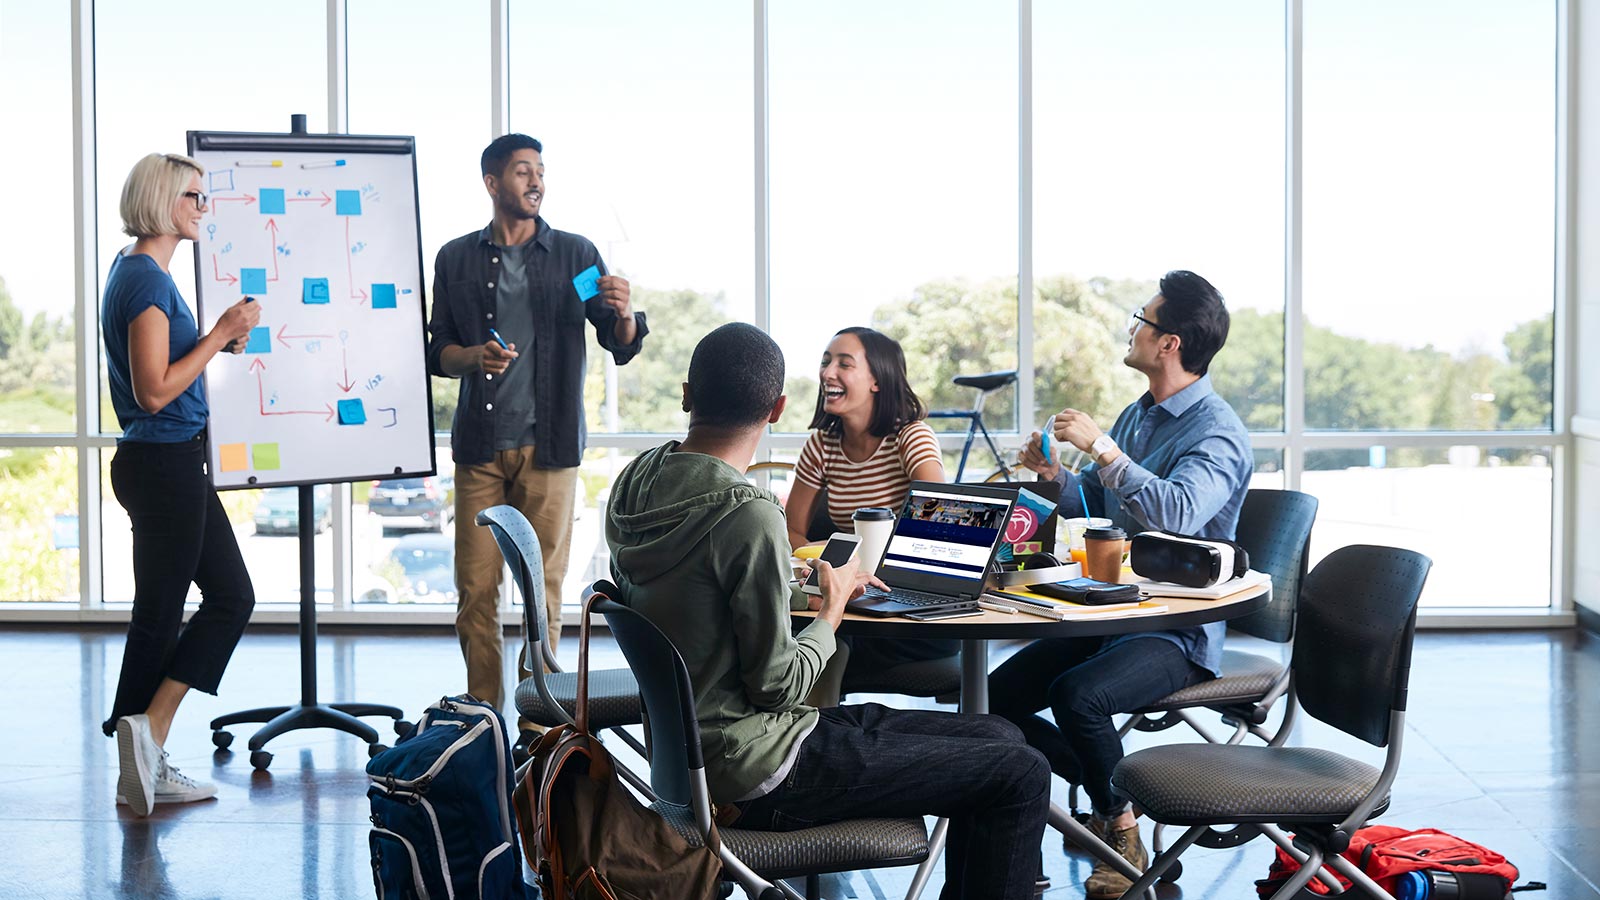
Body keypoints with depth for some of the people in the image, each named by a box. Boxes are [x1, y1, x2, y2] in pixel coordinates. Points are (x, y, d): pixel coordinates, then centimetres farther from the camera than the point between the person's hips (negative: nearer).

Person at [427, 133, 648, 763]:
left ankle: (535, 728, 5)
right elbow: (438, 351, 12)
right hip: (480, 445, 1)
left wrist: (624, 316, -18)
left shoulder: (575, 255, 7)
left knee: (543, 591, -2)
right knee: (475, 589, -1)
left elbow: (621, 348, 5)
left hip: (549, 445, -1)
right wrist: (473, 357, -10)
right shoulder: (457, 259, 11)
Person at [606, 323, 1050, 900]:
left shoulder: (635, 483, 2)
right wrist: (831, 610, -2)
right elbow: (779, 686, -19)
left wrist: (800, 591, 14)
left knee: (1000, 738, 13)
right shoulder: (749, 516, -25)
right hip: (759, 770, -9)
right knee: (1021, 776, -6)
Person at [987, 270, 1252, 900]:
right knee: (999, 697, -4)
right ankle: (1114, 799, 11)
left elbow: (1178, 513, -33)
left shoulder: (1217, 433, -14)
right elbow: (1093, 510, 19)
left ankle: (1120, 826, -6)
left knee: (1077, 695, -32)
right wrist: (1054, 476, -1)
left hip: (1179, 633, -8)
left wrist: (1102, 448, -30)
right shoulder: (1137, 415, 13)